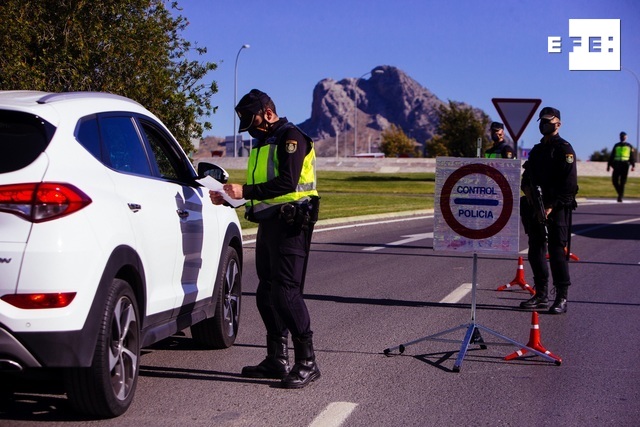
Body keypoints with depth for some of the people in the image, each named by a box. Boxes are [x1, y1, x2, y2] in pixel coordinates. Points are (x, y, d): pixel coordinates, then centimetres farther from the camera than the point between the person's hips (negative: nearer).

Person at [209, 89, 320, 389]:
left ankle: (307, 361, -10)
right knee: (266, 294, 10)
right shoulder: (263, 143, 22)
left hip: (290, 225, -10)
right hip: (268, 225, 10)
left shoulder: (291, 137, -8)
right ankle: (277, 359, 18)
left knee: (286, 292, -14)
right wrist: (229, 198, 11)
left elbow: (287, 183, -21)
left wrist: (246, 191, -22)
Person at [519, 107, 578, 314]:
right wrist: (526, 187, -1)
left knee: (557, 252, -8)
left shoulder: (564, 149, -6)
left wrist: (551, 206, -18)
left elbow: (569, 183, -13)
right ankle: (541, 295, 18)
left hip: (557, 209, -8)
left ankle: (561, 299, -3)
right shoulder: (536, 150, 18)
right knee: (536, 252, 9)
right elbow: (527, 176, 23)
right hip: (536, 209, 8)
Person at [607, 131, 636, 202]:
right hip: (617, 165, 2)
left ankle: (620, 197, -3)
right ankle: (620, 193, 8)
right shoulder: (616, 145, 13)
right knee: (614, 180, -3)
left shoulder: (629, 146, 10)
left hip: (625, 165, -2)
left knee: (622, 182, -3)